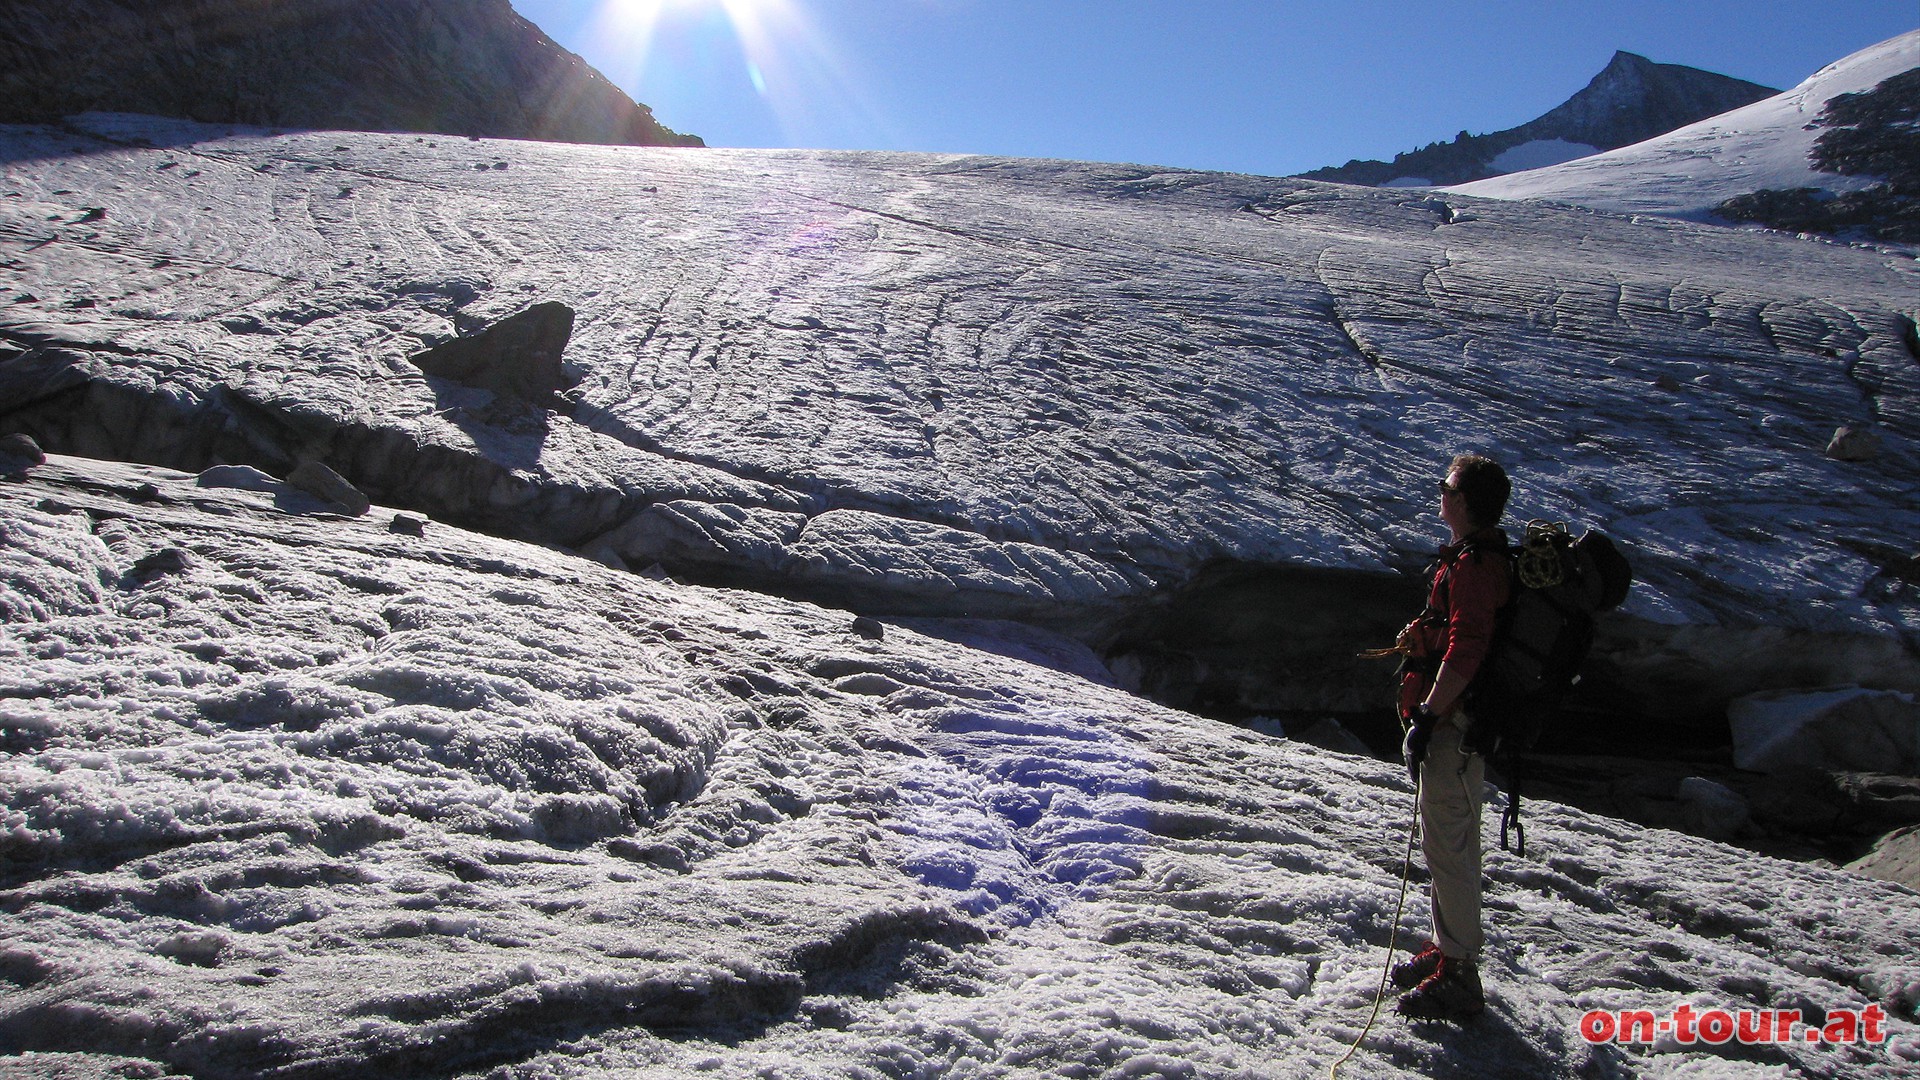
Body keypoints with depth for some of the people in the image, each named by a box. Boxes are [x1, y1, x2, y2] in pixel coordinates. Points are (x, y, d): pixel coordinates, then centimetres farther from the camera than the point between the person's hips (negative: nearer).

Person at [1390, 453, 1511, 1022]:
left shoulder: (1473, 564, -20)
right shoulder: (1480, 555, 14)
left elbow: (1465, 652, -26)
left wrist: (1426, 718, -24)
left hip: (1454, 723, -11)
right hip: (1461, 719, 11)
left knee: (1446, 843, -5)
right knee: (1452, 840, 19)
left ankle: (1458, 975, 4)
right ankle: (1447, 948, 32)